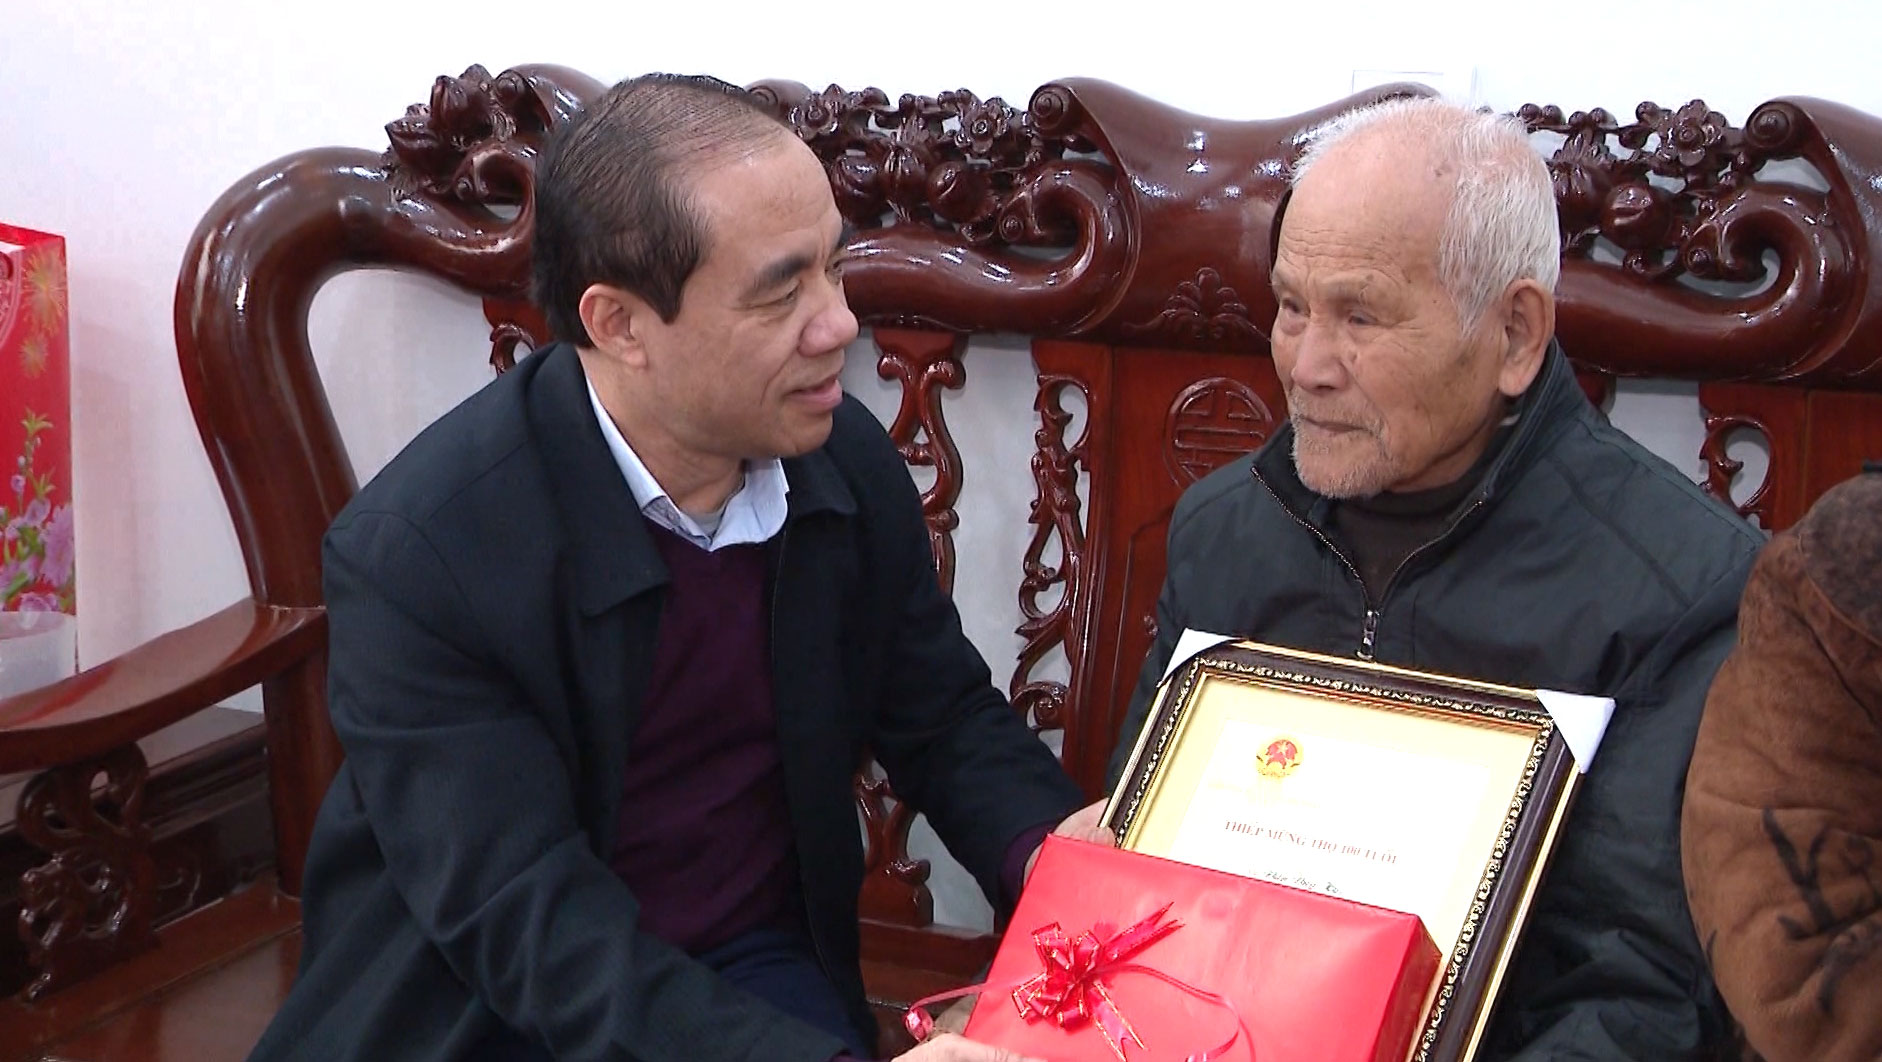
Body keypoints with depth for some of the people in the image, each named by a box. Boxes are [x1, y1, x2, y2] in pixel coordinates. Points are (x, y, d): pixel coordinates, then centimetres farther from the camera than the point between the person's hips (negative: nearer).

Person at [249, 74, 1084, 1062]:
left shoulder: (851, 462, -6)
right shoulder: (413, 553, -21)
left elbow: (946, 720, 8)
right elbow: (529, 918, -25)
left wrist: (1052, 854, -14)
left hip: (755, 971, 4)